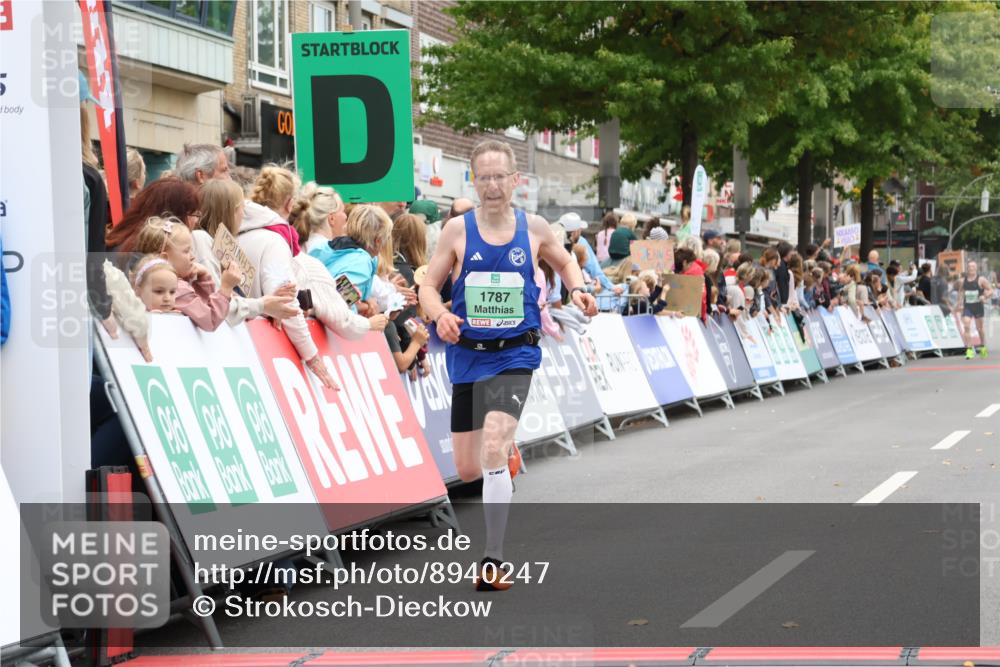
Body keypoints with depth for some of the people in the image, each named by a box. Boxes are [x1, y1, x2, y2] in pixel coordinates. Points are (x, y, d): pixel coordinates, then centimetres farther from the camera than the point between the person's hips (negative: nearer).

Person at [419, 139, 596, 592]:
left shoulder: (534, 228, 0)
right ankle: (508, 451, 49)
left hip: (514, 355, -2)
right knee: (467, 469, 9)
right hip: (467, 353, 2)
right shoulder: (458, 230, -3)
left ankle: (493, 562, -15)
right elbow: (428, 287, 1)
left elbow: (565, 264, 18)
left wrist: (577, 290, -3)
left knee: (492, 448, -22)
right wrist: (440, 316, -20)